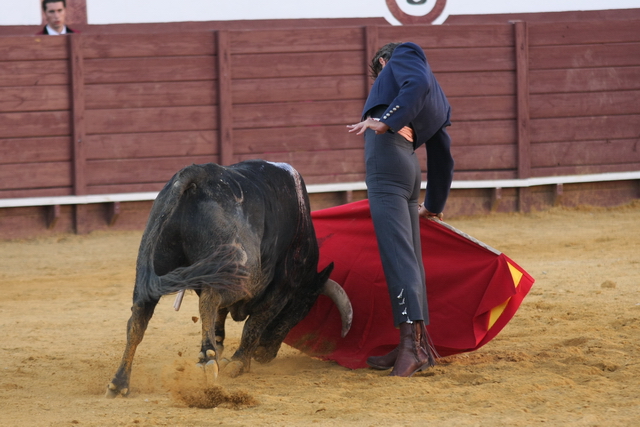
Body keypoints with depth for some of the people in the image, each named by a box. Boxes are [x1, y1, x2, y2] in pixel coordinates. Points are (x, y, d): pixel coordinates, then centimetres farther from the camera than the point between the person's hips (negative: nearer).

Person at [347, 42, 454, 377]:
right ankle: (420, 345, 14)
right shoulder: (439, 105, 35)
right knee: (409, 258, 12)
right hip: (409, 171, 9)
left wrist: (385, 121, -21)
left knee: (397, 253, -15)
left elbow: (418, 84, -9)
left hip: (387, 152, -9)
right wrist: (433, 206, 53)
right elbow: (443, 160, 41)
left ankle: (411, 343, -24)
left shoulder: (402, 56, 15)